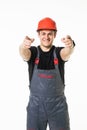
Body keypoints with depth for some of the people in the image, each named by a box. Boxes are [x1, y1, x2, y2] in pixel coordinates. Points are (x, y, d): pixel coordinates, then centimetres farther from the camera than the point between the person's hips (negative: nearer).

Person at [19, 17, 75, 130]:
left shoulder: (59, 52, -4)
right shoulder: (33, 52, -3)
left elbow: (67, 52, -28)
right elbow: (24, 53, -27)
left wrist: (70, 45, -52)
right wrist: (23, 46, -52)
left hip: (58, 106, 0)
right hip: (35, 105, 0)